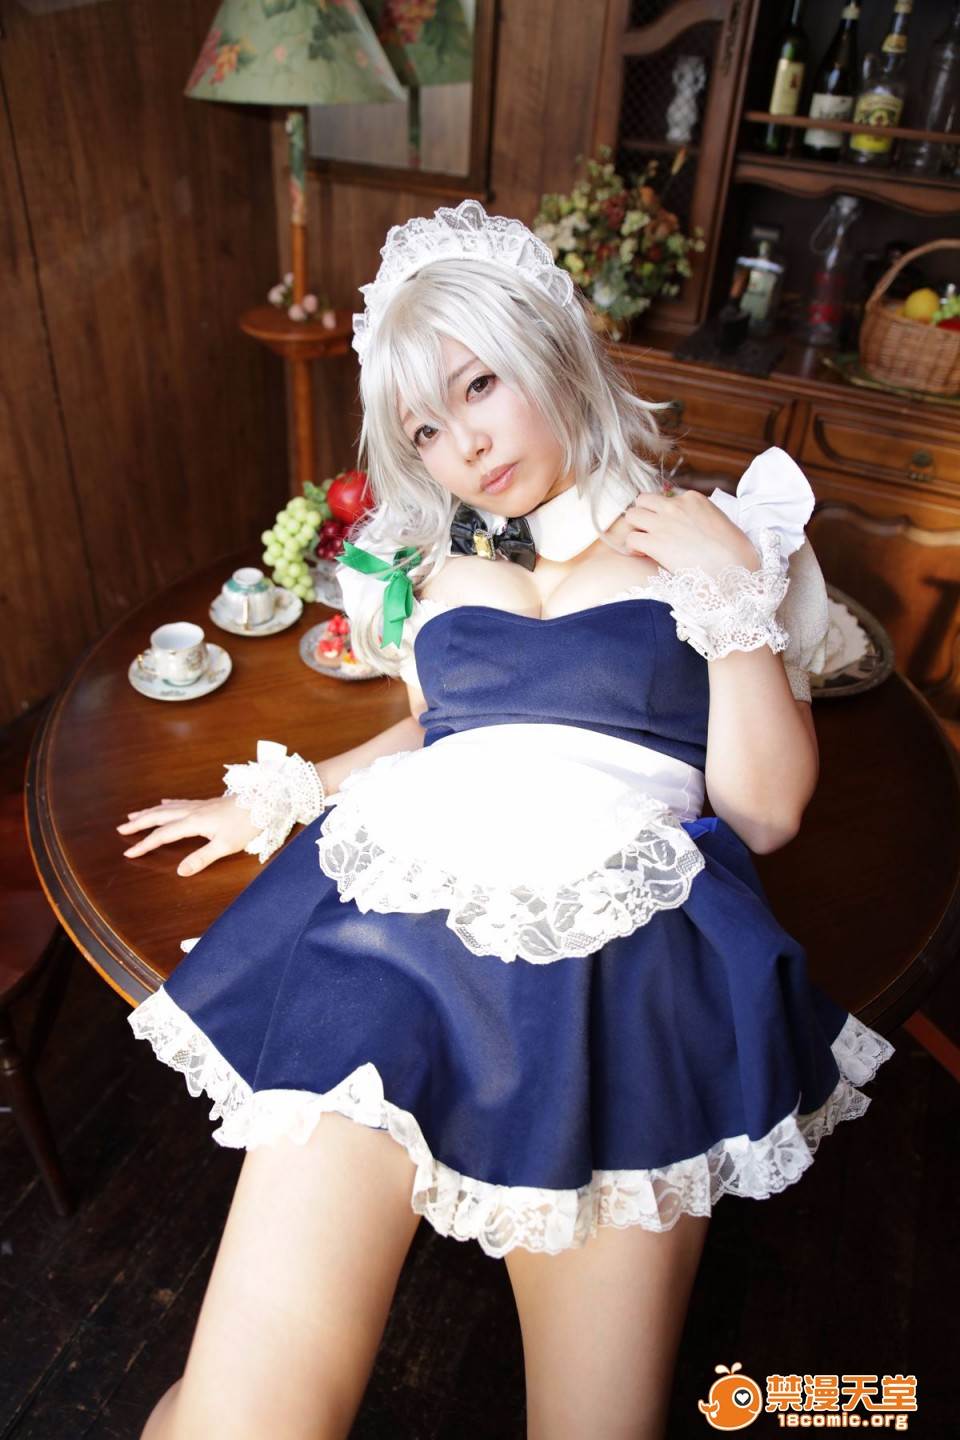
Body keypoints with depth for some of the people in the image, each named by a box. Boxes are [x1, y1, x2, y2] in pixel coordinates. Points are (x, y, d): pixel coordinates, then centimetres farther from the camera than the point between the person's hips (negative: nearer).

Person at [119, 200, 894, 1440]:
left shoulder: (718, 535, 12)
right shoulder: (442, 562, 24)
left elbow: (763, 810, 5)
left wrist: (734, 590, -1)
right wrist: (271, 799, 27)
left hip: (616, 917, -1)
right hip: (397, 897, 3)